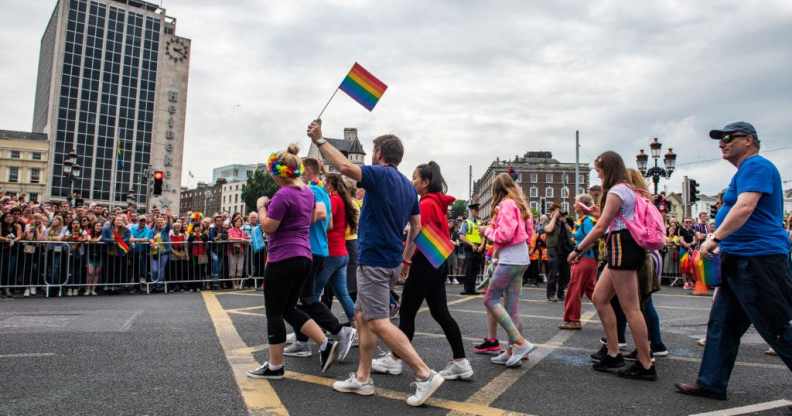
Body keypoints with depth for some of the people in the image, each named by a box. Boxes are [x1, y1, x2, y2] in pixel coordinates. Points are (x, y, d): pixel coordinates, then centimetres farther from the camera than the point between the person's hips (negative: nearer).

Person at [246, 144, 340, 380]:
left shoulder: (284, 195, -17)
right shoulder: (308, 192, 12)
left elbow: (268, 227, -15)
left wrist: (261, 206, 1)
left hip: (283, 259, -9)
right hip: (304, 257, 9)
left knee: (274, 313, 4)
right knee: (289, 309, 17)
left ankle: (275, 366, 13)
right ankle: (326, 344, 8)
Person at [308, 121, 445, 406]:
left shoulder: (380, 175, -12)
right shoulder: (408, 186, 14)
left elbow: (345, 167, -28)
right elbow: (416, 227, 18)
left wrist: (319, 140, -18)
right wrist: (406, 256, 26)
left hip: (373, 260, -9)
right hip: (392, 260, 9)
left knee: (379, 323, -8)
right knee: (362, 316, 16)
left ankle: (425, 375, -9)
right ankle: (362, 378, 21)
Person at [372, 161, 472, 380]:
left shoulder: (426, 203, -14)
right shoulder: (439, 202, 13)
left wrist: (405, 260, -14)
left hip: (425, 262, -9)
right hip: (439, 262, 9)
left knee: (407, 312, 3)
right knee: (440, 312, 11)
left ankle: (394, 360, 16)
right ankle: (460, 363, 11)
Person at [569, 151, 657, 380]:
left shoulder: (615, 191, -11)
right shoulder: (627, 189, 21)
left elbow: (601, 227, -15)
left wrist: (578, 249, -10)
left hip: (621, 247, -11)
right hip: (627, 247, 11)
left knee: (630, 308, -6)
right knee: (599, 298, 12)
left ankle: (646, 365, 0)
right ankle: (614, 354, 16)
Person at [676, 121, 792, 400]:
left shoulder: (756, 165, -10)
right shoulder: (745, 171, 21)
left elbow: (745, 208, -23)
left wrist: (715, 238, -21)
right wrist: (722, 243, 22)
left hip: (757, 260, -11)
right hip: (739, 261, 11)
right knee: (722, 324, 11)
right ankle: (711, 383, 17)